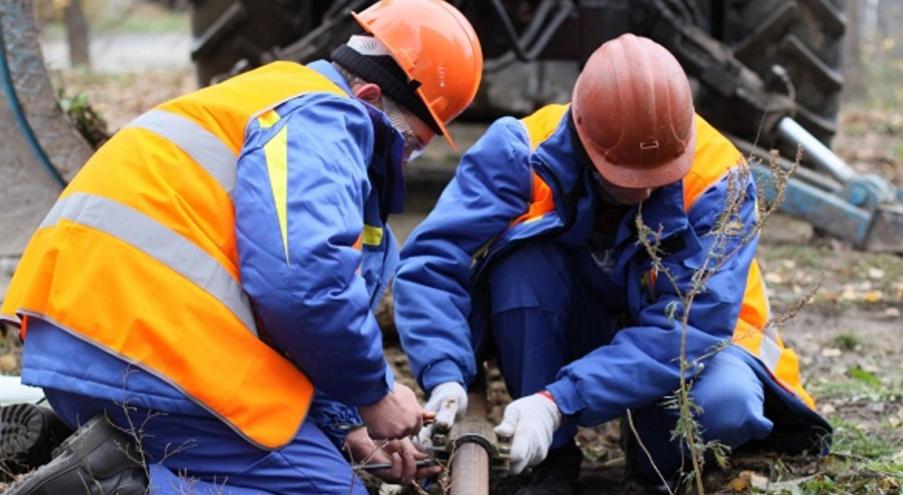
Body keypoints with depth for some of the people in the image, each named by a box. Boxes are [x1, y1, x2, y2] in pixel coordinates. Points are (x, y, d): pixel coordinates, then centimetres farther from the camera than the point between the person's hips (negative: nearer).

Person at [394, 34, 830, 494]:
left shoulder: (716, 181, -26)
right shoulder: (525, 150, -25)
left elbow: (684, 329, -31)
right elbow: (433, 261, -31)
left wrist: (559, 402, -42)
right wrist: (446, 378, -48)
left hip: (685, 335, -1)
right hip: (571, 333, 1)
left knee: (725, 402, -34)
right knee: (525, 254, -30)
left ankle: (662, 451, 3)